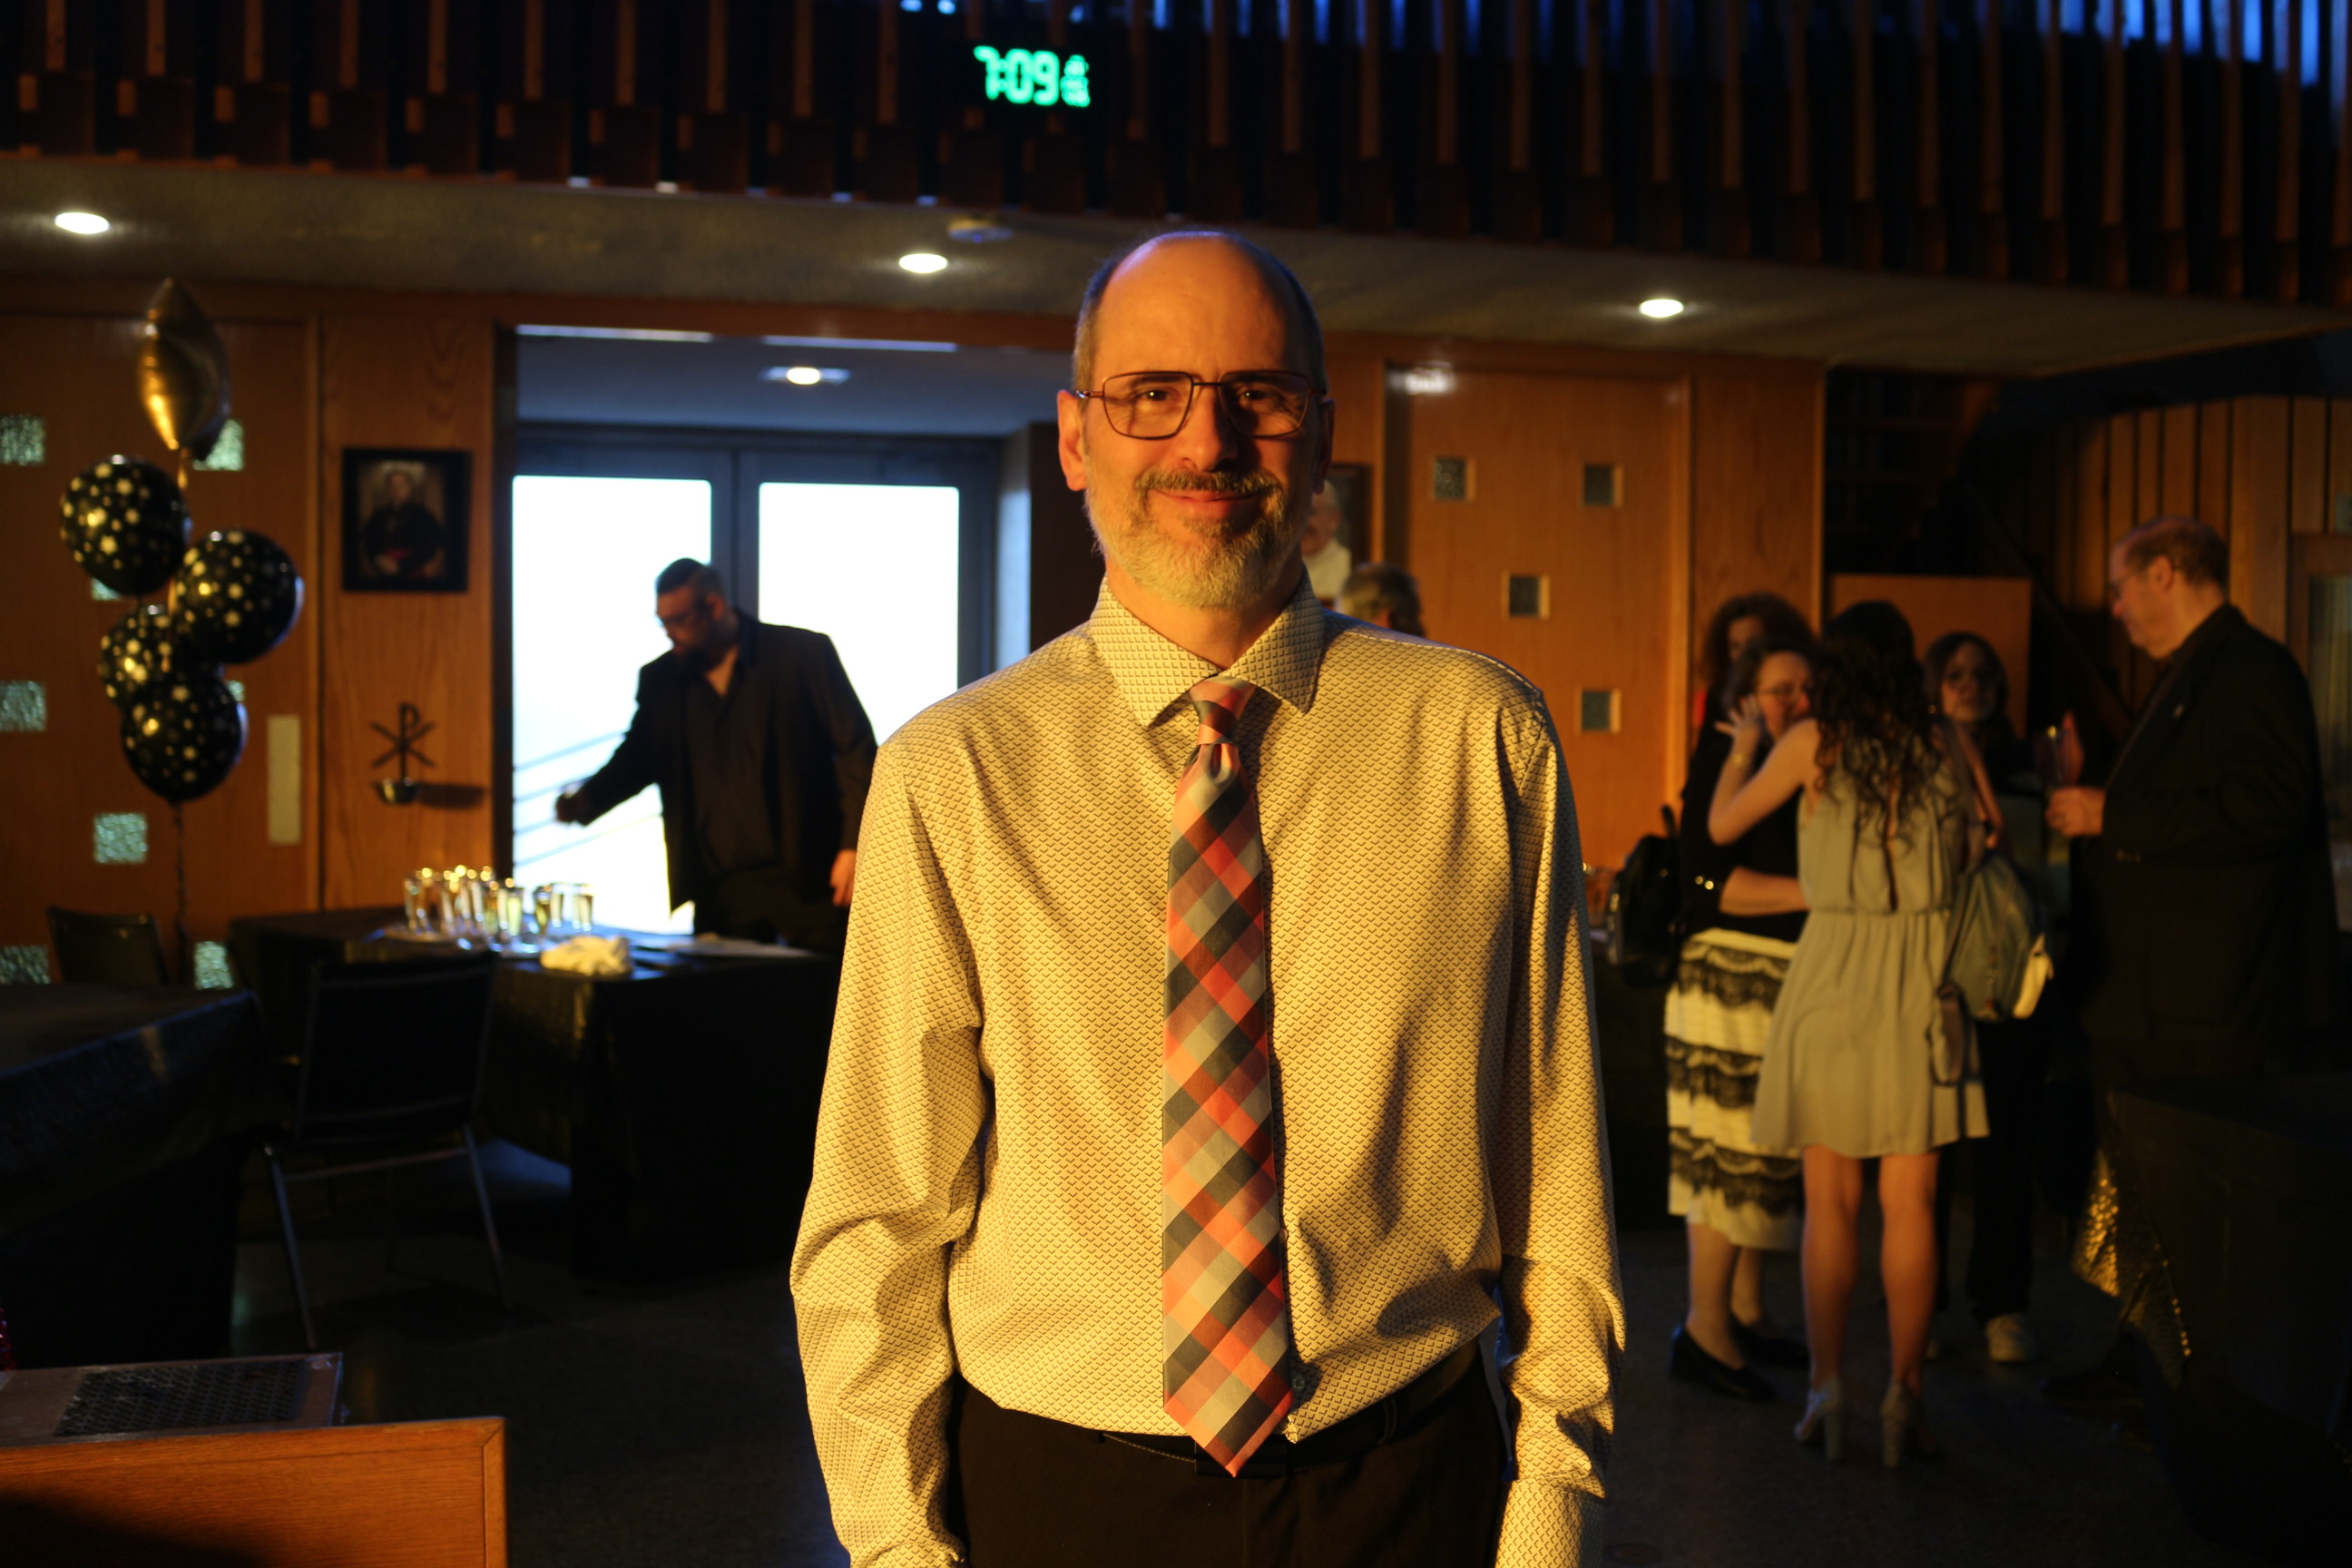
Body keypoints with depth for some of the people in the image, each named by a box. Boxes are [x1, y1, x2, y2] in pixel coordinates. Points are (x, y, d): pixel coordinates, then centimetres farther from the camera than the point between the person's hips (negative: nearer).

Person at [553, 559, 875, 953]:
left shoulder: (804, 653, -1)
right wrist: (586, 799, -2)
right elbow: (635, 758, 20)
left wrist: (853, 847, -11)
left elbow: (857, 748, -2)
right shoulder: (659, 680, 11)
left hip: (808, 880, -3)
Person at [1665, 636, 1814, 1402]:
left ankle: (1746, 1309, 22)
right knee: (1730, 1155, -6)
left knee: (1768, 1156, 12)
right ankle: (1705, 1329, 1)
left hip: (1791, 988, 8)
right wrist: (1809, 892, -22)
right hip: (1734, 979, -8)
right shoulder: (1726, 762, -9)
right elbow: (1706, 878, -18)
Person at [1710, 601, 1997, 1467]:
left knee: (1829, 1200, 8)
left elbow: (1721, 826, 8)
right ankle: (1903, 1393, 5)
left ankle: (1827, 1391, 8)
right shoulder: (1946, 744, 3)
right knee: (1909, 1202, 5)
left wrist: (1741, 748, 25)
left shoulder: (1812, 742, -3)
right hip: (1921, 981, 1)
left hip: (1832, 973, -1)